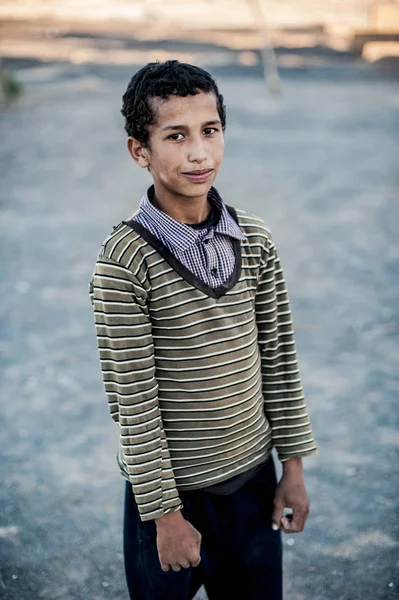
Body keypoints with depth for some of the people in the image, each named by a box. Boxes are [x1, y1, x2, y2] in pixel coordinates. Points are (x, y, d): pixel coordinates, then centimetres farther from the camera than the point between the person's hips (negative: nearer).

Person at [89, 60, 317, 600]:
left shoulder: (254, 240, -4)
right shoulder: (125, 260, -18)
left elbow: (279, 358, 3)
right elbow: (133, 400, -16)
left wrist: (294, 464, 5)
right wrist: (166, 513, -13)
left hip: (252, 475, 4)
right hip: (172, 485, -4)